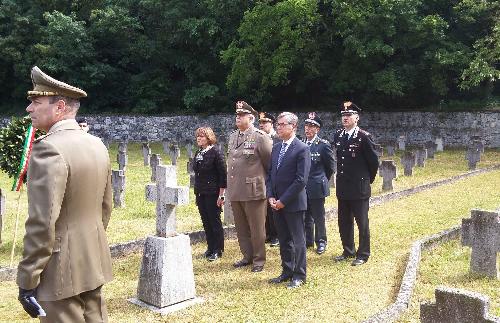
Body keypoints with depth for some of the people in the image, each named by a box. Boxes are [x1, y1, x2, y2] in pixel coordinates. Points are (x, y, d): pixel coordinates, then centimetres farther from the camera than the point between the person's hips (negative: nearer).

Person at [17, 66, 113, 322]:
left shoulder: (49, 149, -19)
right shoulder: (97, 144, 6)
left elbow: (42, 223, -22)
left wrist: (27, 281, -15)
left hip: (61, 269, -8)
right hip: (94, 262, 8)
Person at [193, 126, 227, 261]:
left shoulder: (216, 152, -11)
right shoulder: (198, 153, 12)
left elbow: (223, 174, -13)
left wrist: (221, 195, -15)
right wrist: (197, 193, 16)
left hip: (212, 194, -7)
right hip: (200, 194, 7)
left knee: (215, 221, 2)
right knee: (206, 222, 12)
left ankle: (218, 250, 12)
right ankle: (210, 248, 24)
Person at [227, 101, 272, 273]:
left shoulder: (260, 137, -11)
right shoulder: (233, 136, 11)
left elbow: (270, 163, -6)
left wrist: (268, 183, 1)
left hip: (253, 191, -7)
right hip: (235, 191, 7)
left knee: (257, 229, 5)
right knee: (241, 228, 16)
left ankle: (259, 260, 20)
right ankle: (248, 256, 31)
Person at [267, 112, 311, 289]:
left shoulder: (302, 149, -11)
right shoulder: (276, 148, 11)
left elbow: (301, 180, -16)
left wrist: (283, 201, -15)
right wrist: (271, 196, 1)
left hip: (294, 203, -7)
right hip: (277, 203, 7)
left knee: (297, 239, 4)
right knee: (283, 239, 15)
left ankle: (299, 275, 16)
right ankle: (287, 272, 28)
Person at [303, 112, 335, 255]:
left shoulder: (324, 145, -8)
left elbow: (330, 166, 1)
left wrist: (322, 181, 7)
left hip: (317, 188, -4)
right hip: (303, 188, 4)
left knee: (318, 217, 5)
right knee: (306, 217, 13)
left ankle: (321, 241, 20)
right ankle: (308, 240, 26)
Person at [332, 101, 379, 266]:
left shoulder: (364, 136, -12)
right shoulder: (338, 135, 6)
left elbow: (373, 160, -6)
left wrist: (368, 180, 3)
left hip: (359, 188, -6)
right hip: (342, 188, 6)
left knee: (362, 222, 4)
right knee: (344, 222, 14)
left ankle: (363, 254, 15)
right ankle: (348, 251, 28)